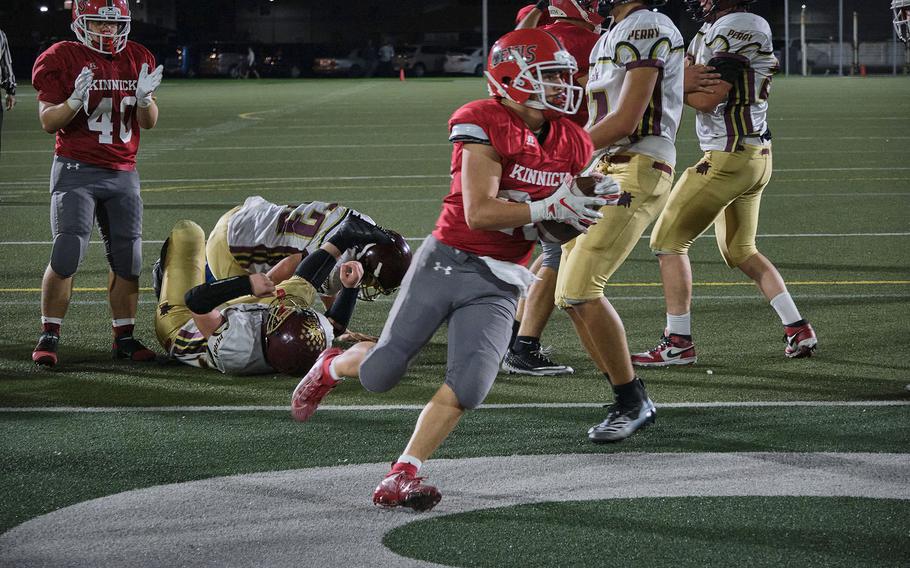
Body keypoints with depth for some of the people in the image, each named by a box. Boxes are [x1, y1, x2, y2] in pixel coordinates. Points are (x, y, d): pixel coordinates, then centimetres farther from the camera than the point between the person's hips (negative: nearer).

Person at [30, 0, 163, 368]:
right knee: (66, 255, -13)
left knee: (127, 260, 4)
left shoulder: (139, 60, 7)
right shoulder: (62, 59, -6)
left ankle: (124, 338, 15)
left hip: (123, 174, 4)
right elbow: (48, 122, -8)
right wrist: (75, 100, -26)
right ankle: (48, 337, -4)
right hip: (77, 170, -4)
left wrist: (144, 98, -13)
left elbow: (149, 123, 8)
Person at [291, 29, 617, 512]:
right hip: (446, 263, -4)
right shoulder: (487, 128, -14)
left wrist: (587, 212, -7)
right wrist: (549, 208, -26)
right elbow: (479, 212, -22)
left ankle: (401, 478, -9)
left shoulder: (571, 145, 6)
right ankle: (331, 367, 37)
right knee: (381, 374, 2)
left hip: (498, 284, 5)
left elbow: (566, 226, 15)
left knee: (469, 385, -15)